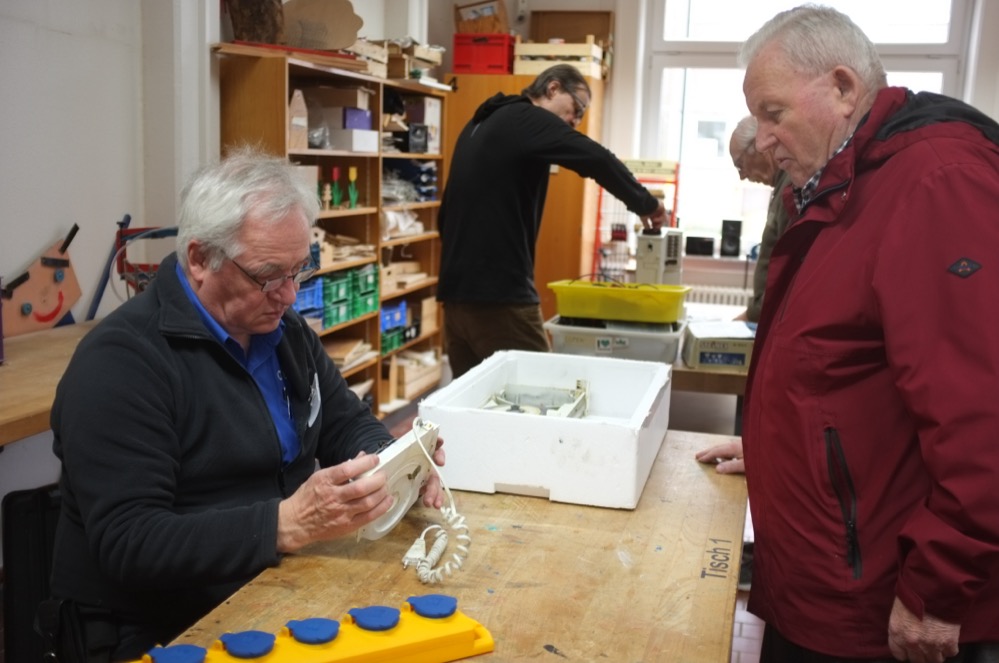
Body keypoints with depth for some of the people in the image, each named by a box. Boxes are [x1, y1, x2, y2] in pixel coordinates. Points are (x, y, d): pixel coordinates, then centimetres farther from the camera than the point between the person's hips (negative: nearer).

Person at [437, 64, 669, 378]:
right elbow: (598, 160, -19)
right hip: (501, 296, -9)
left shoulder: (481, 124, 21)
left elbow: (447, 212, 25)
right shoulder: (528, 119, -6)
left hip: (457, 293, 9)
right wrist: (645, 203, -5)